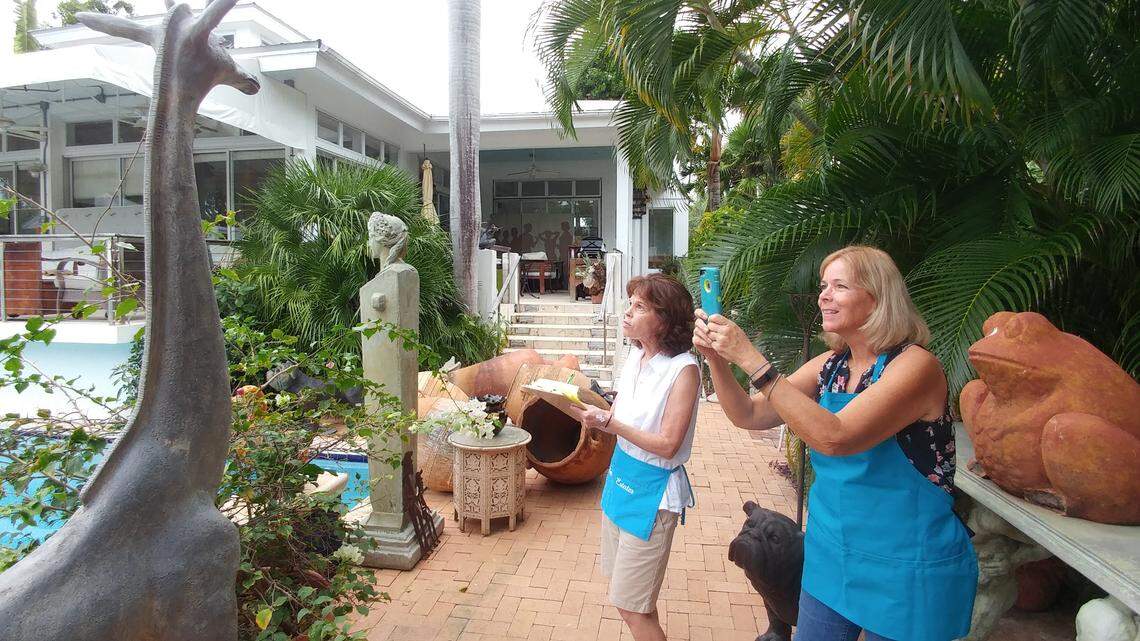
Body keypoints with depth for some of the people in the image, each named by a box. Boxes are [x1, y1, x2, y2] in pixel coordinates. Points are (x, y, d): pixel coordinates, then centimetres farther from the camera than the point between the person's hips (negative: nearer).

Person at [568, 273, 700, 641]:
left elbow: (667, 444, -21)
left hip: (652, 491, -7)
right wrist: (581, 409, -9)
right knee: (635, 601, 21)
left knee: (631, 608, 4)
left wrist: (609, 423, -21)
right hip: (621, 477, 7)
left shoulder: (683, 369, -20)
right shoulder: (636, 356, 1)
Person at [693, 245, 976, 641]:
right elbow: (749, 415, 0)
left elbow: (834, 437, -32)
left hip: (905, 574, -5)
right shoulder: (830, 366, 1)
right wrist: (717, 358, -16)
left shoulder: (915, 365, -19)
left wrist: (751, 359, -32)